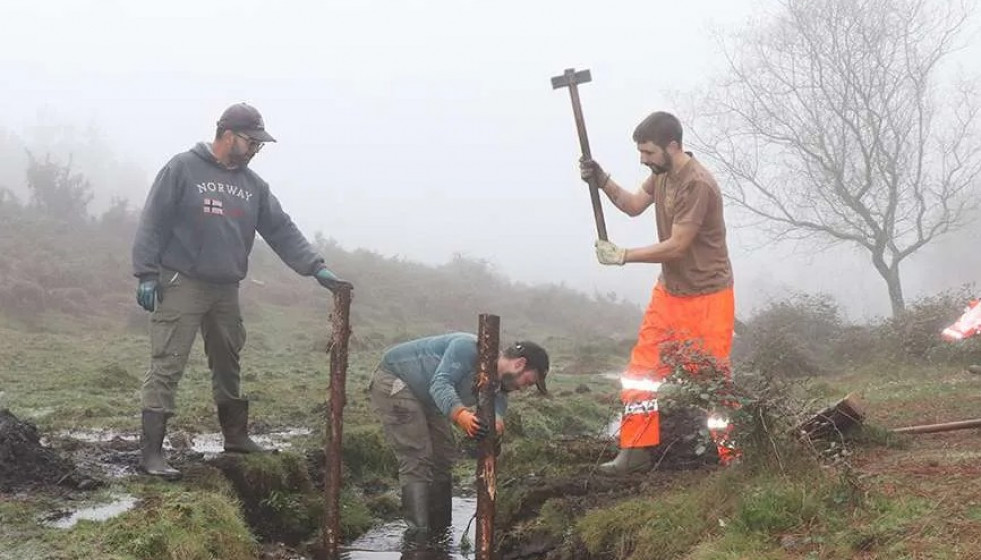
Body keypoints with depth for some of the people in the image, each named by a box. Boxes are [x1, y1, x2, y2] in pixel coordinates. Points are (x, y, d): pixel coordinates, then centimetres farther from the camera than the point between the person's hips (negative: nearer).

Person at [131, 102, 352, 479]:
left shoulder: (253, 185, 10)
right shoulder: (182, 169, -8)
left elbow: (282, 230, 8)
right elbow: (153, 223, -9)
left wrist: (317, 268, -1)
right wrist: (146, 275, -13)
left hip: (226, 290, 6)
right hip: (181, 285, -6)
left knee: (228, 367, 17)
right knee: (166, 368, -7)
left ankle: (236, 437, 32)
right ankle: (152, 452, -4)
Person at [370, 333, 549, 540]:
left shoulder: (497, 382, -1)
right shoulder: (470, 348, -28)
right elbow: (440, 383, -38)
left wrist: (497, 422, -42)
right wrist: (460, 414, -54)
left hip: (424, 398, 10)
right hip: (393, 381, -10)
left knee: (444, 455, 9)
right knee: (417, 459, -16)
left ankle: (440, 530, 17)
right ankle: (419, 534, -16)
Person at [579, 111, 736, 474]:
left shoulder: (697, 185, -25)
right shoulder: (663, 172, 2)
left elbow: (676, 246, -23)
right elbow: (634, 205, 14)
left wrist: (624, 256, -17)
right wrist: (602, 181, -3)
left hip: (706, 296, -8)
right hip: (669, 291, 8)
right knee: (641, 371, 6)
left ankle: (732, 455, 11)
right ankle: (636, 450, 14)